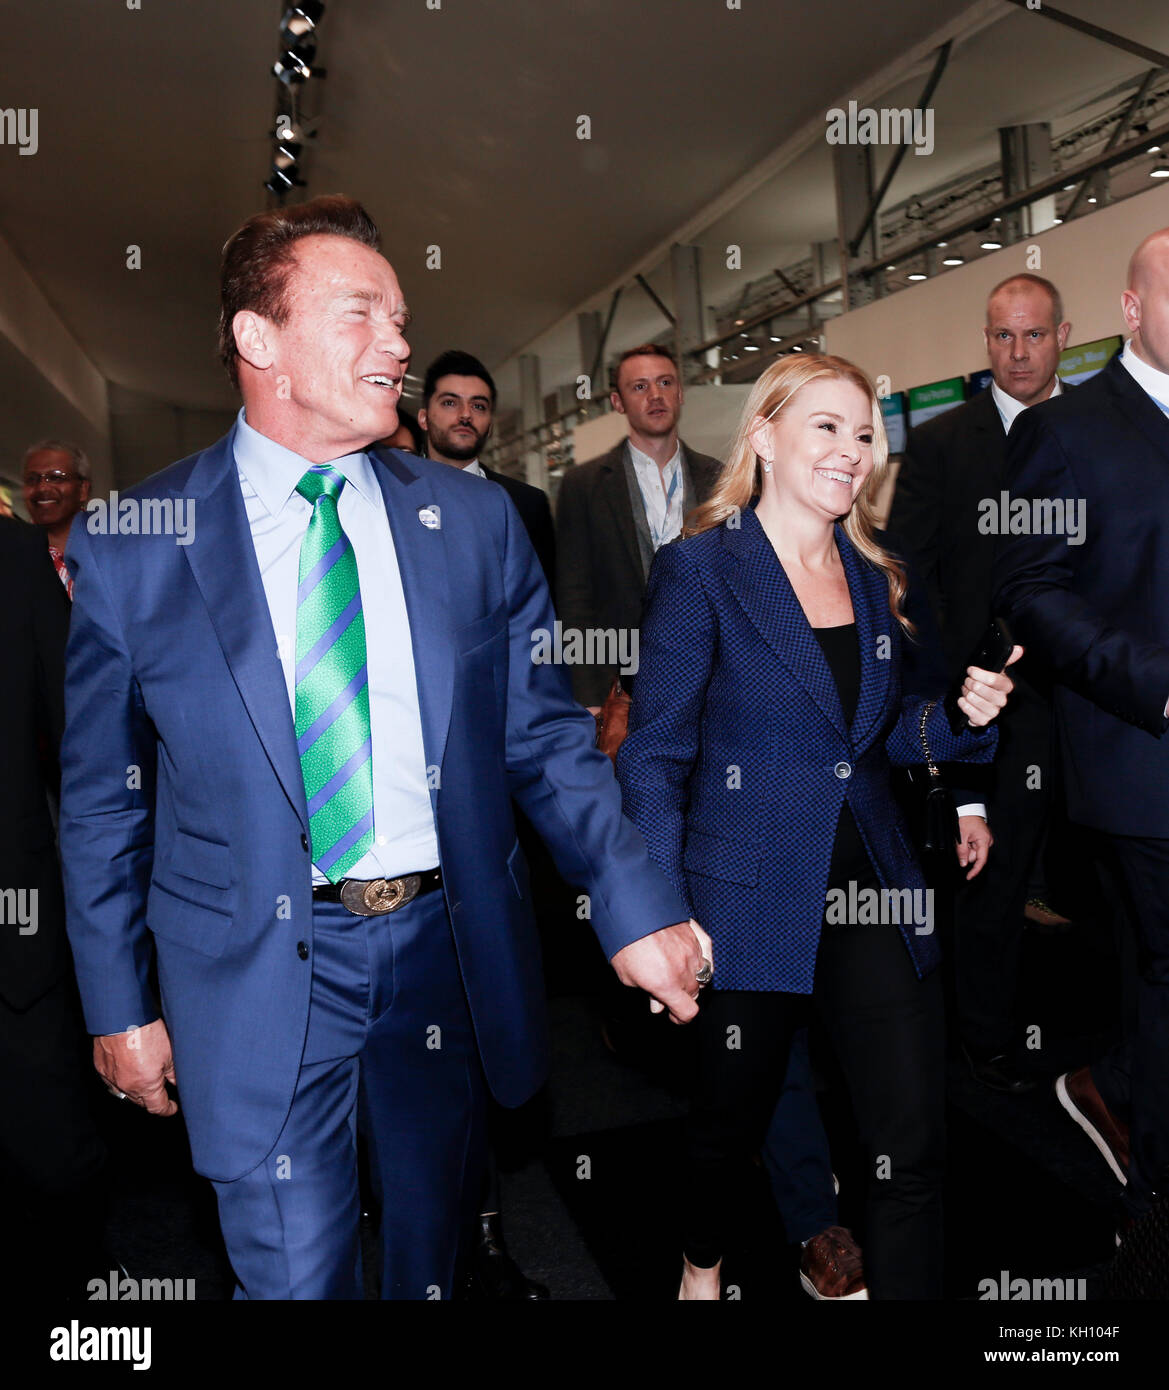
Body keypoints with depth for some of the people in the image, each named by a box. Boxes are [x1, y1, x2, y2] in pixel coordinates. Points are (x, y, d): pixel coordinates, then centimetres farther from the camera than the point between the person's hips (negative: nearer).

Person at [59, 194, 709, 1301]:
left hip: (449, 951, 3)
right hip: (254, 977, -2)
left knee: (434, 1258, 23)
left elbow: (545, 738, -1)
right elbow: (102, 797, 1)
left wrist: (634, 911, -10)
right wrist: (118, 1007, 2)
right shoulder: (131, 547, -6)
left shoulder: (476, 521, -1)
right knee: (294, 1273, 11)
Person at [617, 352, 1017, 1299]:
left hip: (874, 894, 5)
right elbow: (656, 756, -10)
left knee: (915, 1144, 3)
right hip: (749, 897, -4)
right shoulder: (701, 566, -9)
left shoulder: (874, 575, 9)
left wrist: (960, 718, -4)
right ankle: (704, 1263, 47)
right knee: (732, 1120, 16)